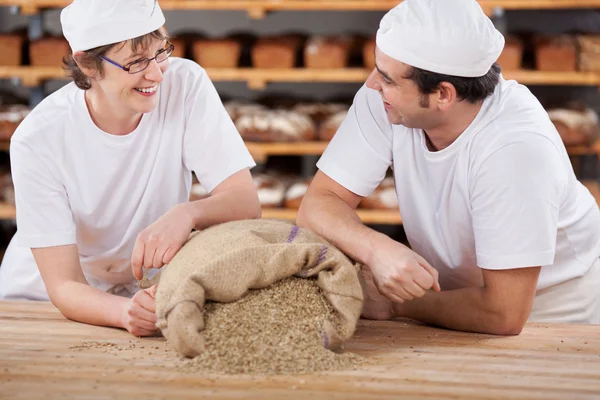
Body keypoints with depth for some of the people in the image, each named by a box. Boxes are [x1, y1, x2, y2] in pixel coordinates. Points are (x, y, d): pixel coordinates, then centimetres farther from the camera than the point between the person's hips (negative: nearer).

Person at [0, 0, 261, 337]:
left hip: (147, 290, 1)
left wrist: (187, 213, -38)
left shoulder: (186, 85, -16)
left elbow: (247, 204, -17)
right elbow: (63, 286, -21)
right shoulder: (38, 140, -21)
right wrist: (125, 311, -41)